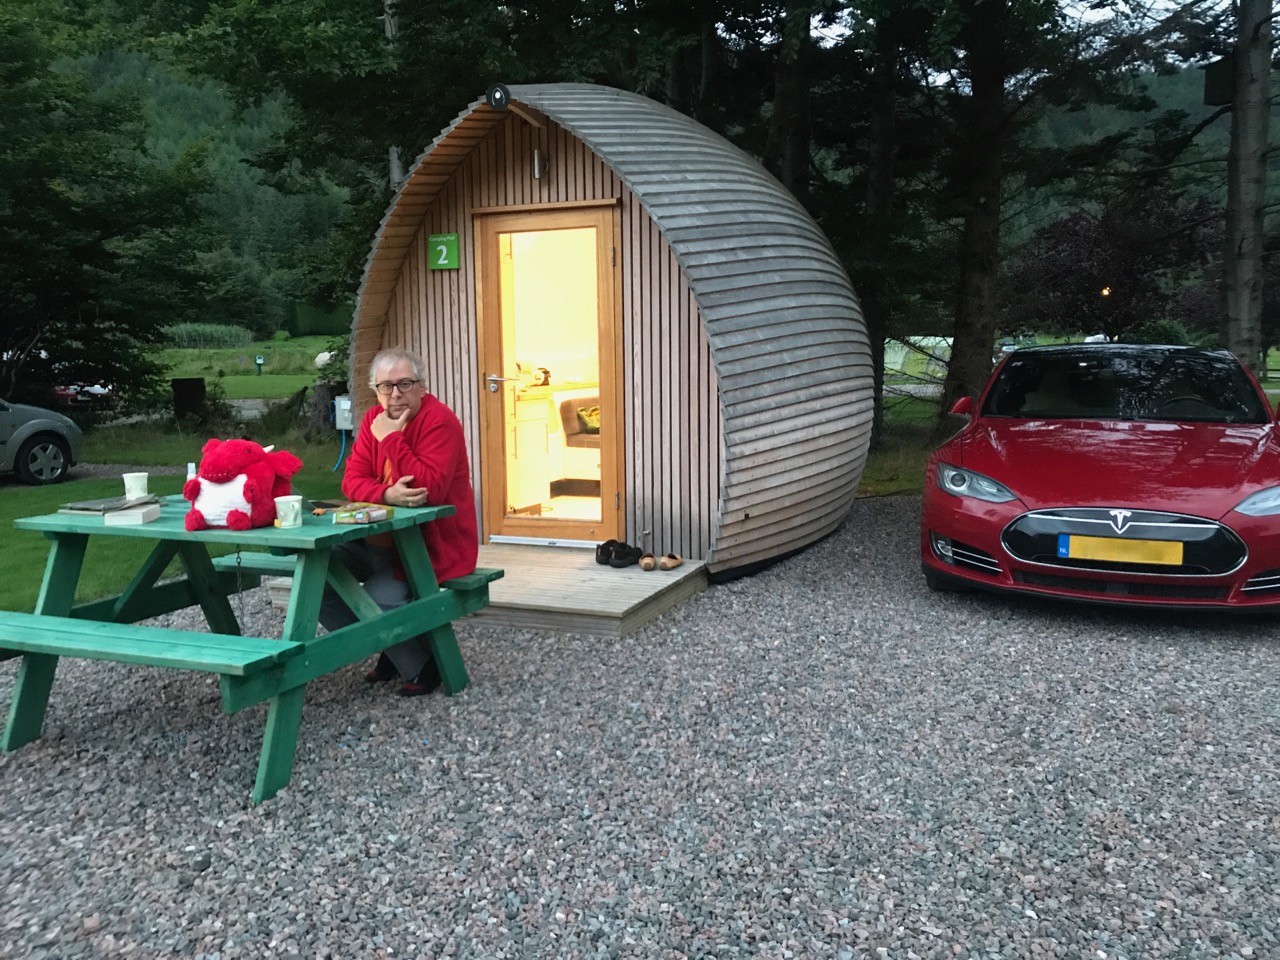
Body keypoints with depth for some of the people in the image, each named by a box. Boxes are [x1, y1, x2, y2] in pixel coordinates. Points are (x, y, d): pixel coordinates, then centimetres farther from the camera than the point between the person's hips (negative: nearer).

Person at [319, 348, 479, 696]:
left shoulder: (440, 421, -17)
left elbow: (430, 489, -28)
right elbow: (352, 481, -2)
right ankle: (388, 651, 10)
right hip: (382, 539, 8)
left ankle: (422, 666, 2)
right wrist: (387, 494, -25)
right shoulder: (373, 420, 5)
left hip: (434, 541, -8)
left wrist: (391, 437, -25)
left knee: (380, 598, -28)